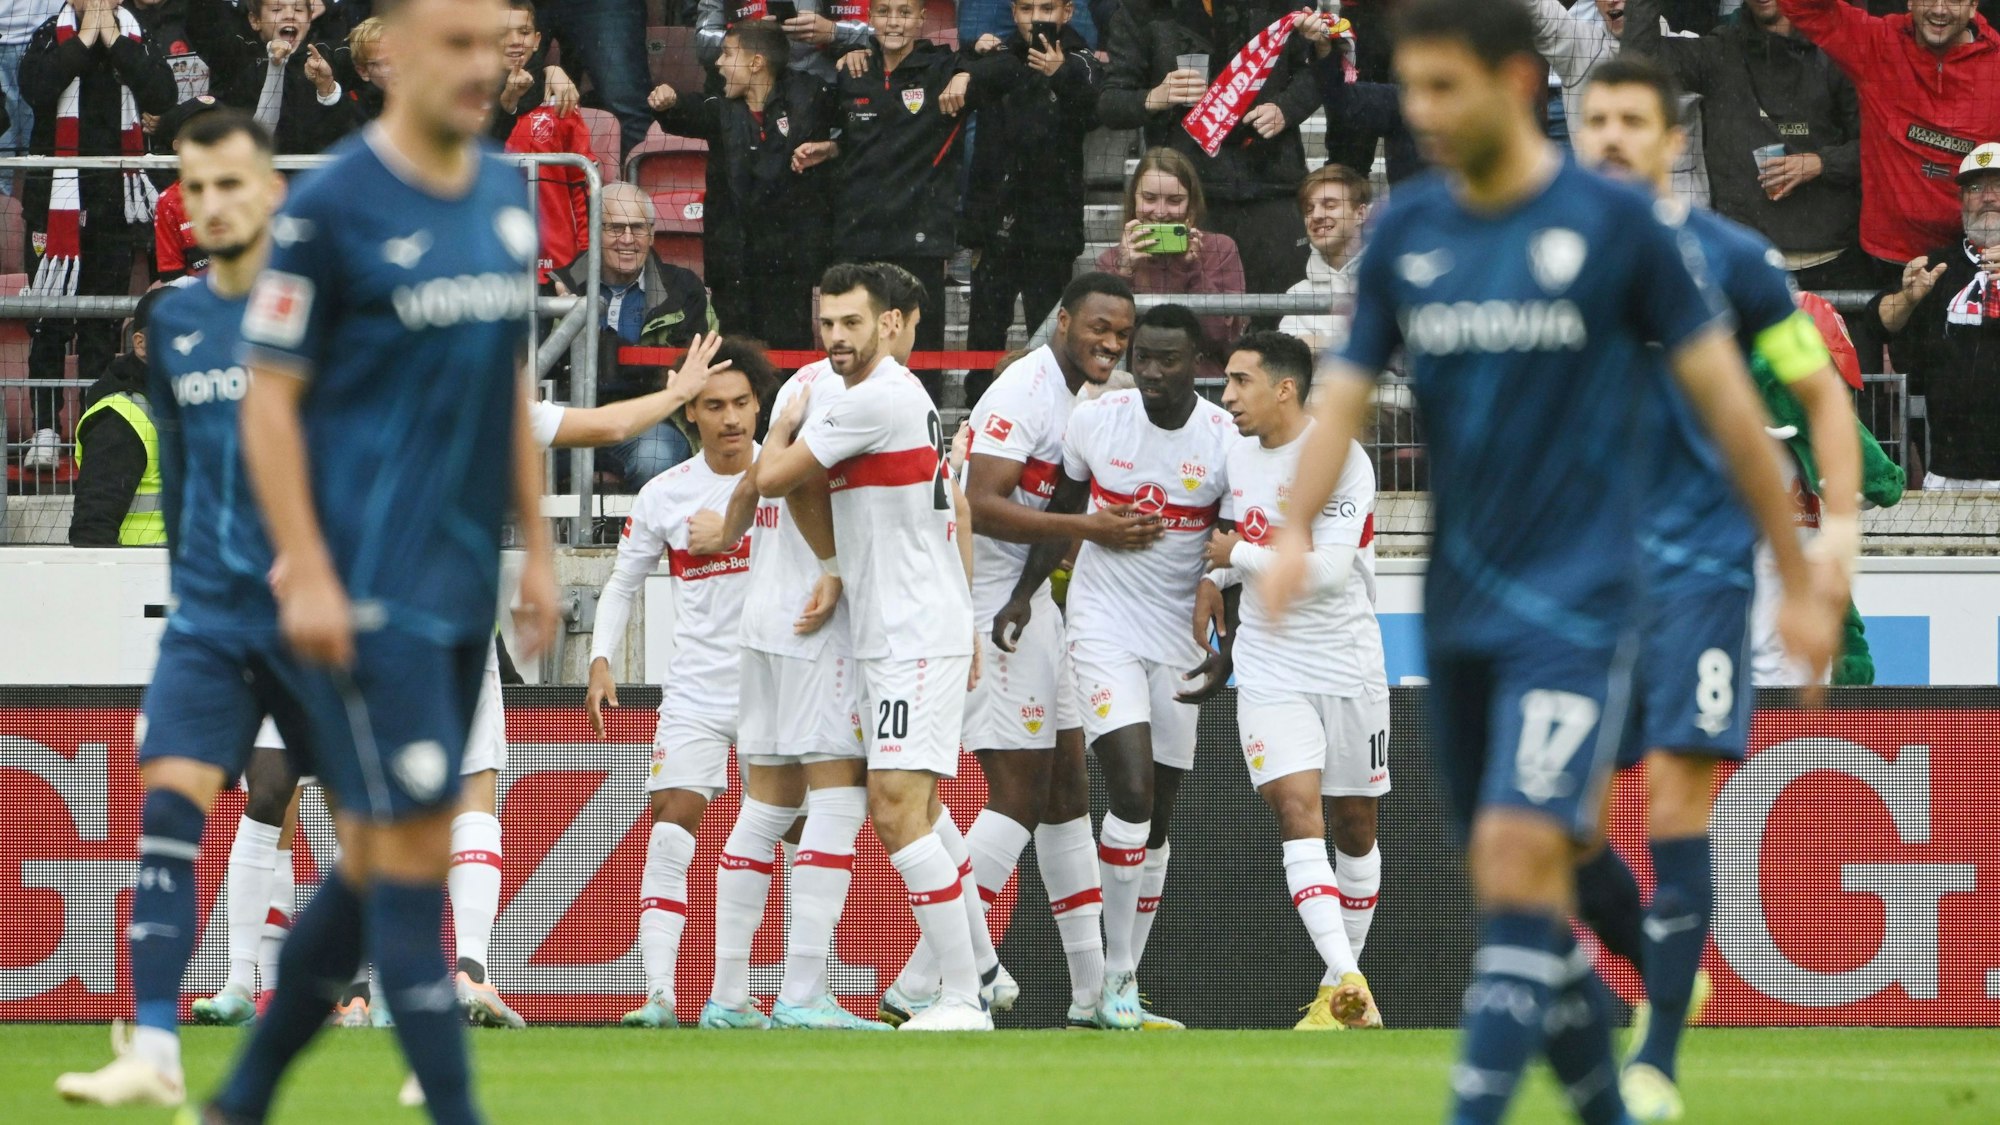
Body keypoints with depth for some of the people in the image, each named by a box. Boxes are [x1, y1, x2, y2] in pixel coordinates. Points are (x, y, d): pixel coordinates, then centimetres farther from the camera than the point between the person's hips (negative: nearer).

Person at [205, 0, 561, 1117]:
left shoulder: (510, 197, 11)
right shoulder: (335, 207, -9)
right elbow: (269, 398, -8)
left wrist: (537, 550, 17)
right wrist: (307, 574, -14)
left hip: (462, 589, 7)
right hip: (368, 593, -7)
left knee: (378, 860, 10)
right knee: (413, 848, -9)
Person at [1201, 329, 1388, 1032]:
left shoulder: (1342, 460, -14)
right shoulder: (1236, 455, 5)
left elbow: (1328, 569, -23)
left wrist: (1240, 553, -13)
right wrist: (1199, 628, 15)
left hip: (1348, 666, -3)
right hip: (1269, 668, 3)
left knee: (1354, 827, 8)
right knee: (1296, 808, -16)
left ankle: (1346, 984, 25)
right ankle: (1345, 989, -25)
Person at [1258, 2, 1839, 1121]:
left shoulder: (1618, 224, -6)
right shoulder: (1406, 231, 6)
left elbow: (1725, 398, -1)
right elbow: (1346, 395, 7)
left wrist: (1800, 579, 2)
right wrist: (1297, 533, -12)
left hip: (1577, 605, -5)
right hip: (1460, 610, 5)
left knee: (1520, 859, -19)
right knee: (1521, 892, 10)